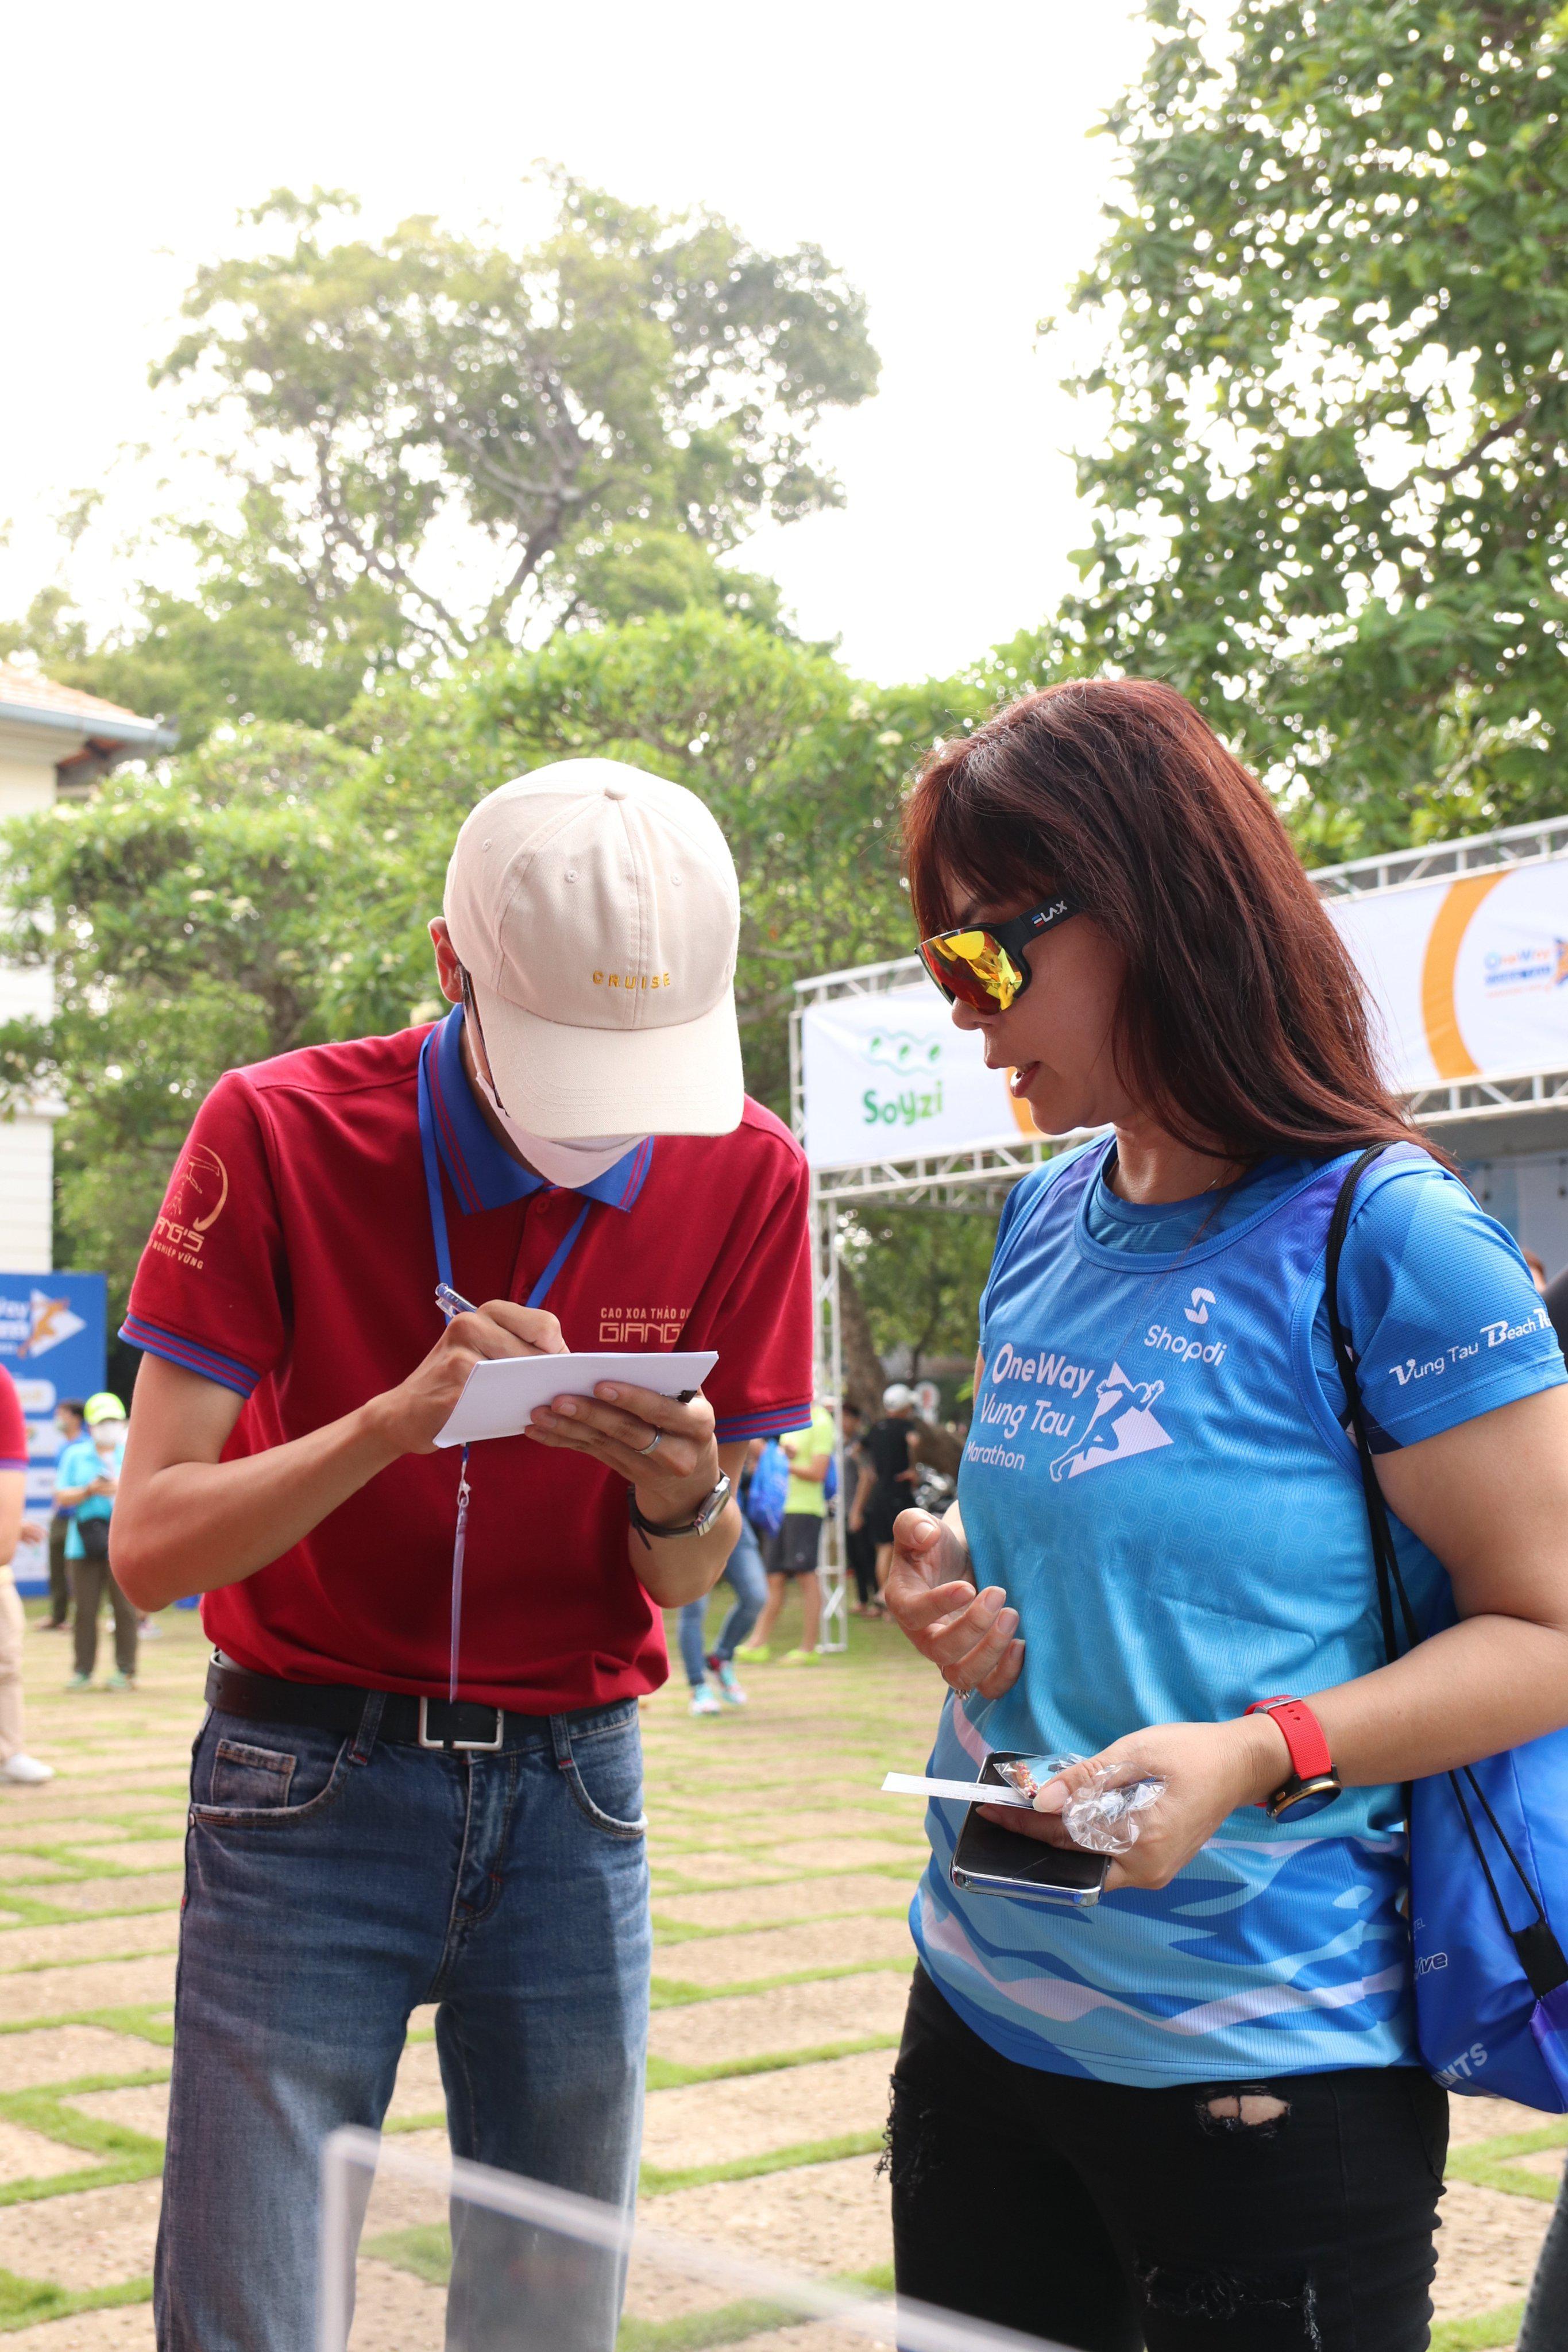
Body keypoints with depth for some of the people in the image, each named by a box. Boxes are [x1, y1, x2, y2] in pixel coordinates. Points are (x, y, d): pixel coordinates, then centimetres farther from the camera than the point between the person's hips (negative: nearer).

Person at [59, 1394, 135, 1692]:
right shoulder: (74, 1455, 12)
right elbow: (62, 1496, 6)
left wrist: (123, 1489, -13)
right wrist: (89, 1491, -10)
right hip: (84, 1542, 1)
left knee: (124, 1609, -4)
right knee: (85, 1609, 0)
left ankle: (125, 1671, 2)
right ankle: (83, 1671, 7)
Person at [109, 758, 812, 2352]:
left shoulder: (746, 1176, -5)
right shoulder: (279, 1136, -12)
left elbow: (681, 1585, 3)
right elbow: (150, 1546, -14)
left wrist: (680, 1498, -20)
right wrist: (399, 1417, -28)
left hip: (572, 1790, 2)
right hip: (311, 1777, -2)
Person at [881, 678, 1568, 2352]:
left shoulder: (1384, 1236, -14)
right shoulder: (1043, 1226, 6)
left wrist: (1255, 1755, -26)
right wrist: (959, 1587, -2)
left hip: (1260, 2067, -6)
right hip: (980, 2012, 7)